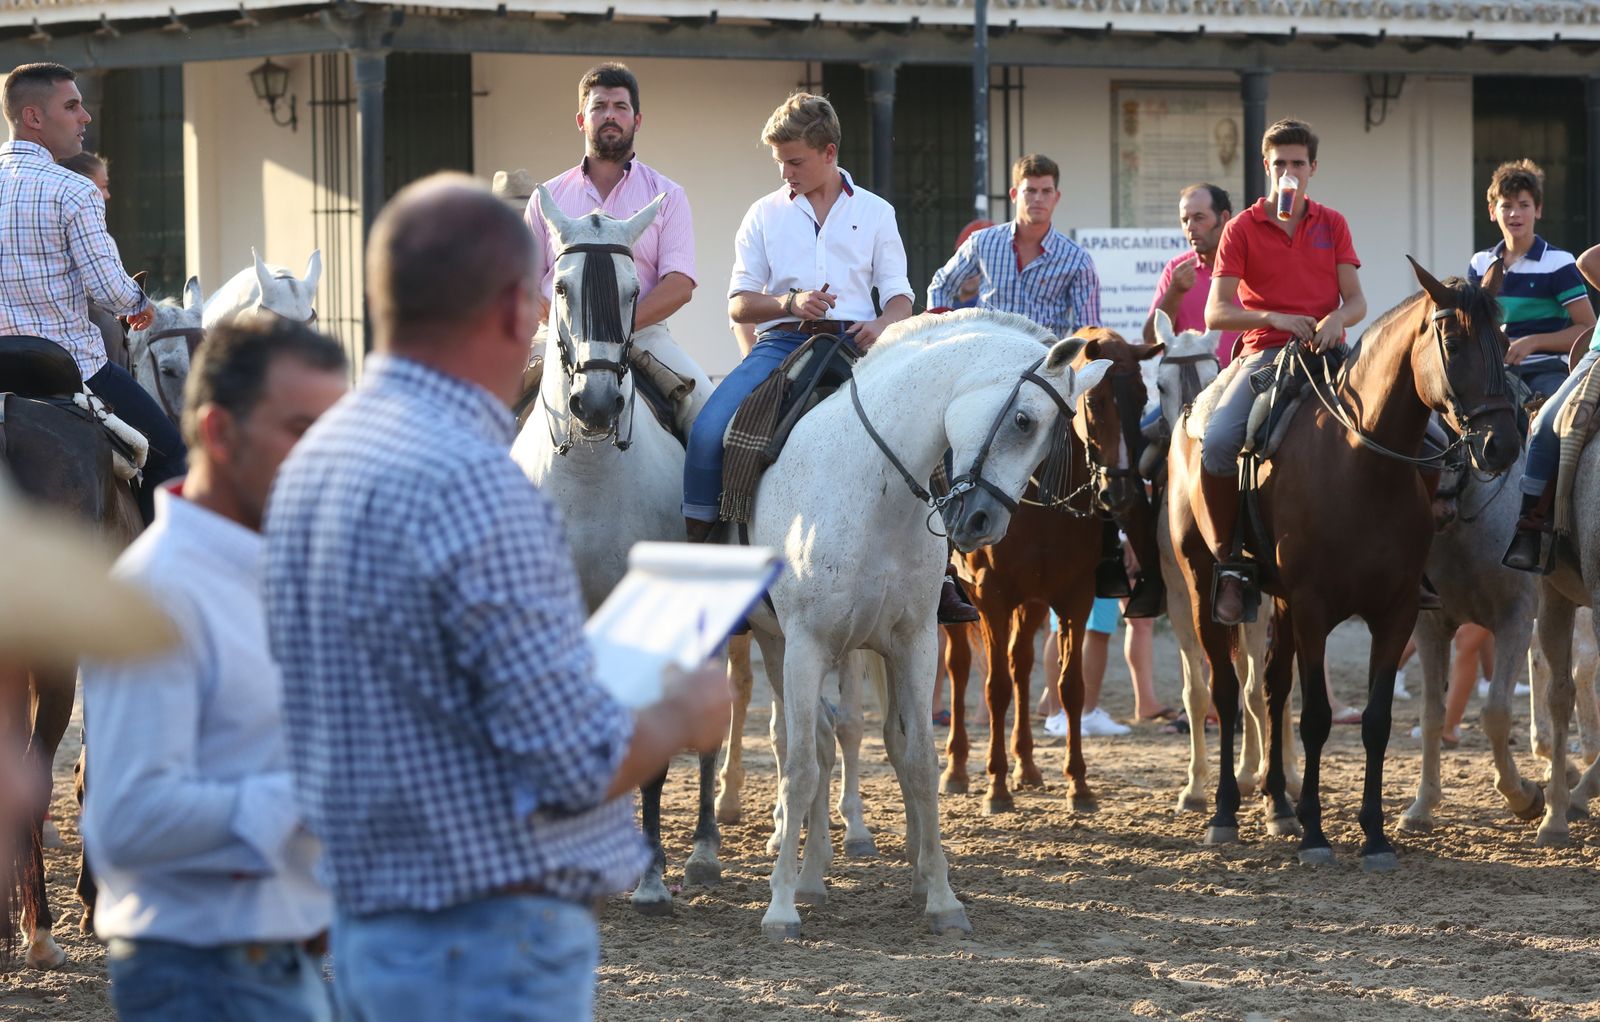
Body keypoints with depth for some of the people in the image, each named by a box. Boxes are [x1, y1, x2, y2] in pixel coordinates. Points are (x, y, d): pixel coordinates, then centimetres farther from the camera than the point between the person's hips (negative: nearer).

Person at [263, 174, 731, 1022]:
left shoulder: (314, 460, 9)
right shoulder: (470, 482, -20)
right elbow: (578, 765, -21)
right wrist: (684, 715, -1)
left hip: (367, 916, 9)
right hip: (494, 945, -9)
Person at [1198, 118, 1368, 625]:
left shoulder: (1332, 225, 14)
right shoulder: (1242, 229, 6)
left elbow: (1357, 302, 9)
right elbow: (1216, 313, -1)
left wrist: (1337, 318, -15)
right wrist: (1275, 318, -17)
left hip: (1325, 351, 2)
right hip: (1265, 351, -2)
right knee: (1216, 445, -28)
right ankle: (1226, 563, -13)